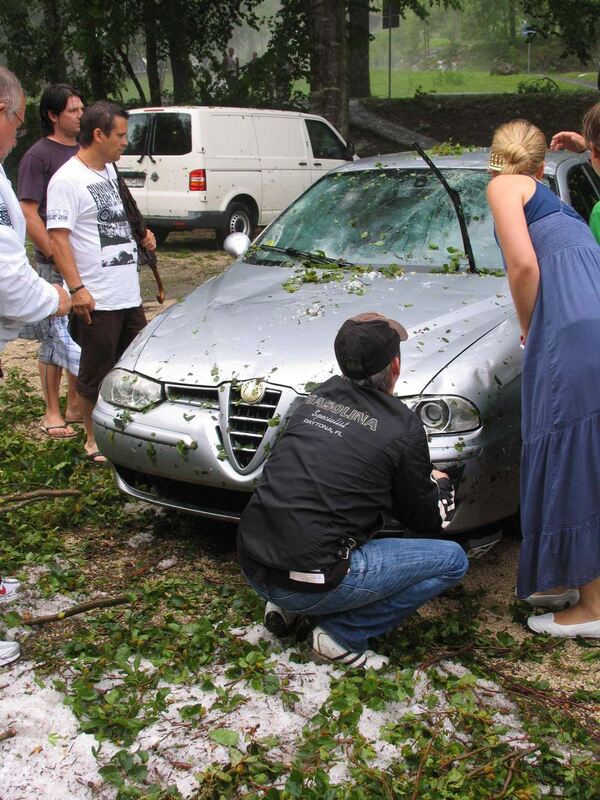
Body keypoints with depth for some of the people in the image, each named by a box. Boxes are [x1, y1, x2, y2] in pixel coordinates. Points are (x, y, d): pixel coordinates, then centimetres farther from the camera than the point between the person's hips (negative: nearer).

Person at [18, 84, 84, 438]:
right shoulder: (39, 155, -6)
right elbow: (29, 213, -12)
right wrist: (56, 257, -17)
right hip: (56, 265, -7)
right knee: (55, 339, -1)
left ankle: (77, 405, 22)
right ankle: (54, 413, 8)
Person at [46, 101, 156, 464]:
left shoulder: (109, 170, 12)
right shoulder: (67, 179, -14)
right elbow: (58, 237, -19)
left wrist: (141, 236, 14)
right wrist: (76, 288, -24)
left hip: (129, 293, 9)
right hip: (97, 299, -9)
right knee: (96, 373, 2)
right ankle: (94, 441, 16)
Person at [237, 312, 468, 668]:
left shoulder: (321, 395, 9)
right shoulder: (404, 428, -7)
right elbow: (426, 518, 7)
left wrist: (422, 477, 33)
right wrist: (440, 484, 30)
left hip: (251, 563, 7)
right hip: (309, 580, -7)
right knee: (452, 560, 4)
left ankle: (286, 605, 18)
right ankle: (342, 635, -1)